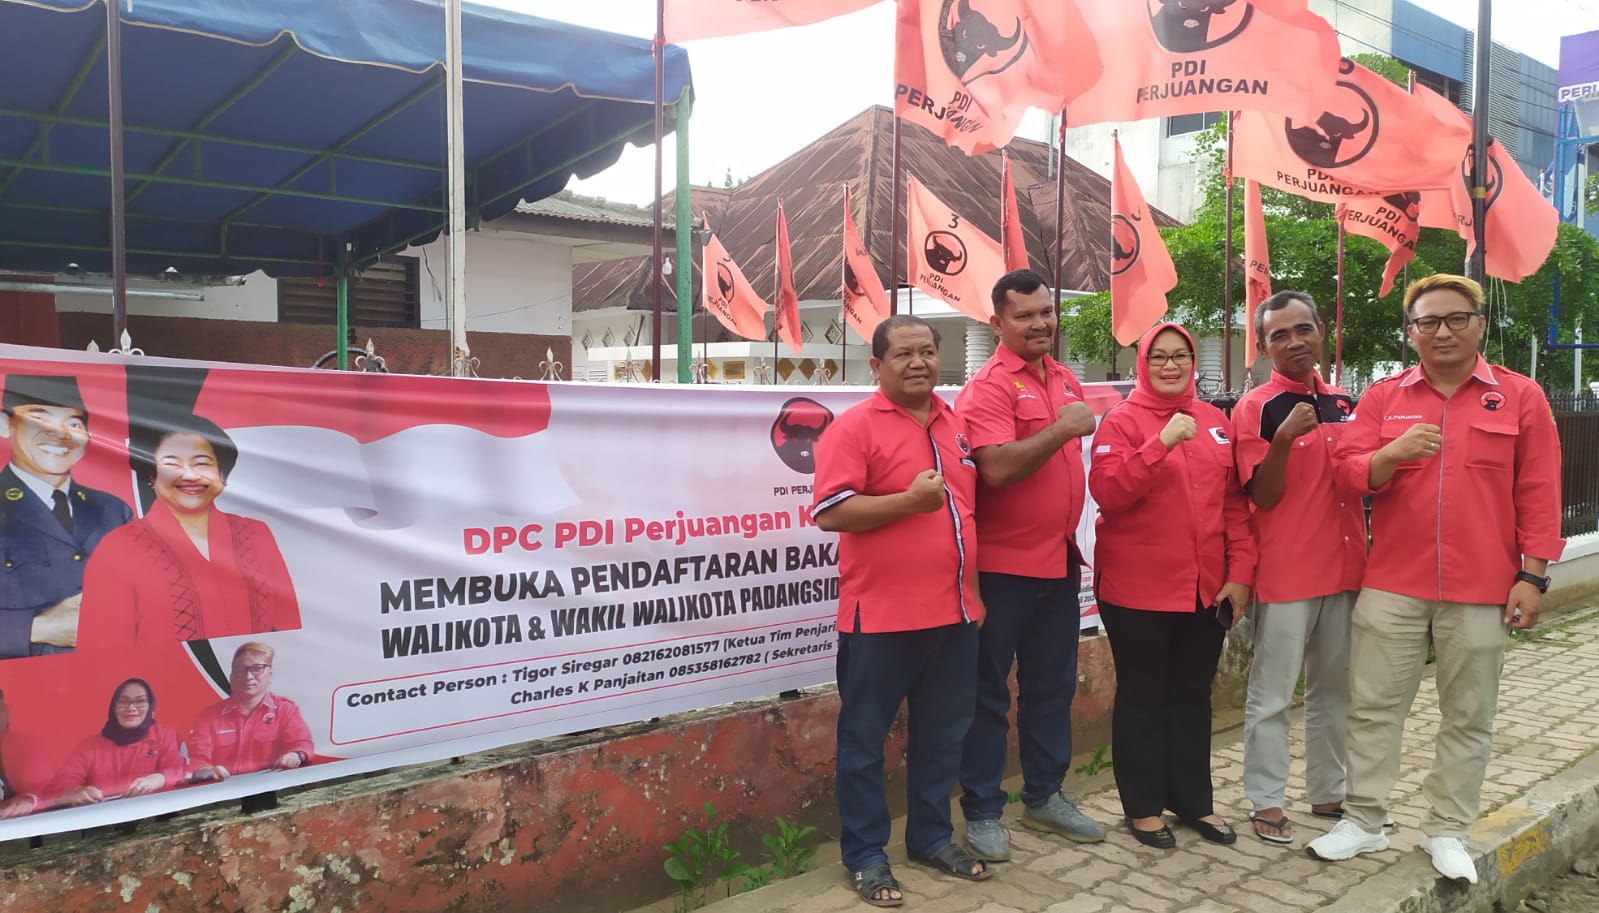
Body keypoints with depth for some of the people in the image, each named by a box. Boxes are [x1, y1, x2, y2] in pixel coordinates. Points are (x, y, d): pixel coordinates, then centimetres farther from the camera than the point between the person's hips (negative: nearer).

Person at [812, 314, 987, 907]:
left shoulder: (956, 425, 12)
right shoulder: (855, 427, -10)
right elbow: (829, 512, -18)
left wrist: (974, 587, 19)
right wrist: (908, 501, -23)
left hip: (954, 611, 7)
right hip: (881, 615, -6)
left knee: (943, 733, 16)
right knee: (865, 739, 5)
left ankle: (931, 837, 33)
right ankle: (865, 856, 20)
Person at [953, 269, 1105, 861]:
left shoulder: (1066, 381, 11)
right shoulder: (989, 386, -13)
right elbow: (997, 468, -27)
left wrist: (1077, 539, 16)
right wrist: (1063, 428, -20)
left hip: (1059, 561, 7)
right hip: (1003, 564, -7)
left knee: (1052, 684, 16)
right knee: (988, 691, 4)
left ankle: (1045, 796, 31)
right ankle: (981, 812, 16)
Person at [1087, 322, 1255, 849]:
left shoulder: (1215, 422, 9)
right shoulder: (1122, 420, -6)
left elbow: (1234, 503, 9)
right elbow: (1107, 492, -19)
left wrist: (1240, 571, 2)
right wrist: (1162, 442, -26)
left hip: (1206, 587, 5)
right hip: (1138, 588, -5)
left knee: (1193, 694, 15)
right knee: (1142, 695, 7)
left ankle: (1194, 799, 29)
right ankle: (1143, 805, 20)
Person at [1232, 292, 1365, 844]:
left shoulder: (1345, 403, 10)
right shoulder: (1256, 408, -8)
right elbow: (1263, 495, -14)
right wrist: (1284, 437, -28)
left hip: (1346, 569, 6)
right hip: (1285, 573, -6)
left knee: (1335, 690, 16)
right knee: (1273, 695, 3)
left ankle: (1327, 792, 30)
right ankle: (1265, 802, 14)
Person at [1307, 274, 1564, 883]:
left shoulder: (1520, 396, 2)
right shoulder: (1383, 396, 5)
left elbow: (1538, 493, 0)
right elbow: (1348, 472, -2)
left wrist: (1533, 575, -4)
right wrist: (1392, 453, -22)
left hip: (1482, 589, 0)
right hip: (1391, 584, 1)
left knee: (1468, 716, 9)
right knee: (1374, 705, 6)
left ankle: (1447, 831, 23)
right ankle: (1363, 821, 19)